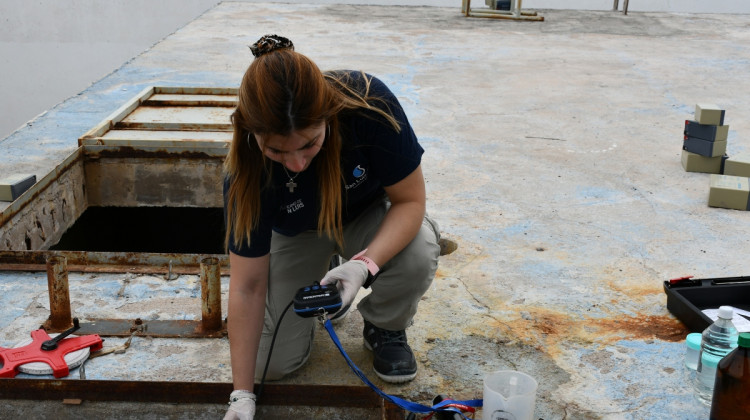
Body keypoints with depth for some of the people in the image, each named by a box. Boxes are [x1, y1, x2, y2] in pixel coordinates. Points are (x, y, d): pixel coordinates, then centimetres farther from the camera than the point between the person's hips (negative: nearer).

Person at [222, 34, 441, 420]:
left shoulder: (369, 105, -36)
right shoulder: (246, 171, -32)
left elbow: (410, 200, -24)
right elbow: (247, 287, -25)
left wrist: (365, 264, -42)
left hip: (370, 216, 0)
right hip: (298, 235, 1)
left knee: (418, 254, -35)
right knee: (276, 363, -10)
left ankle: (385, 328, -1)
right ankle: (318, 277, 19)